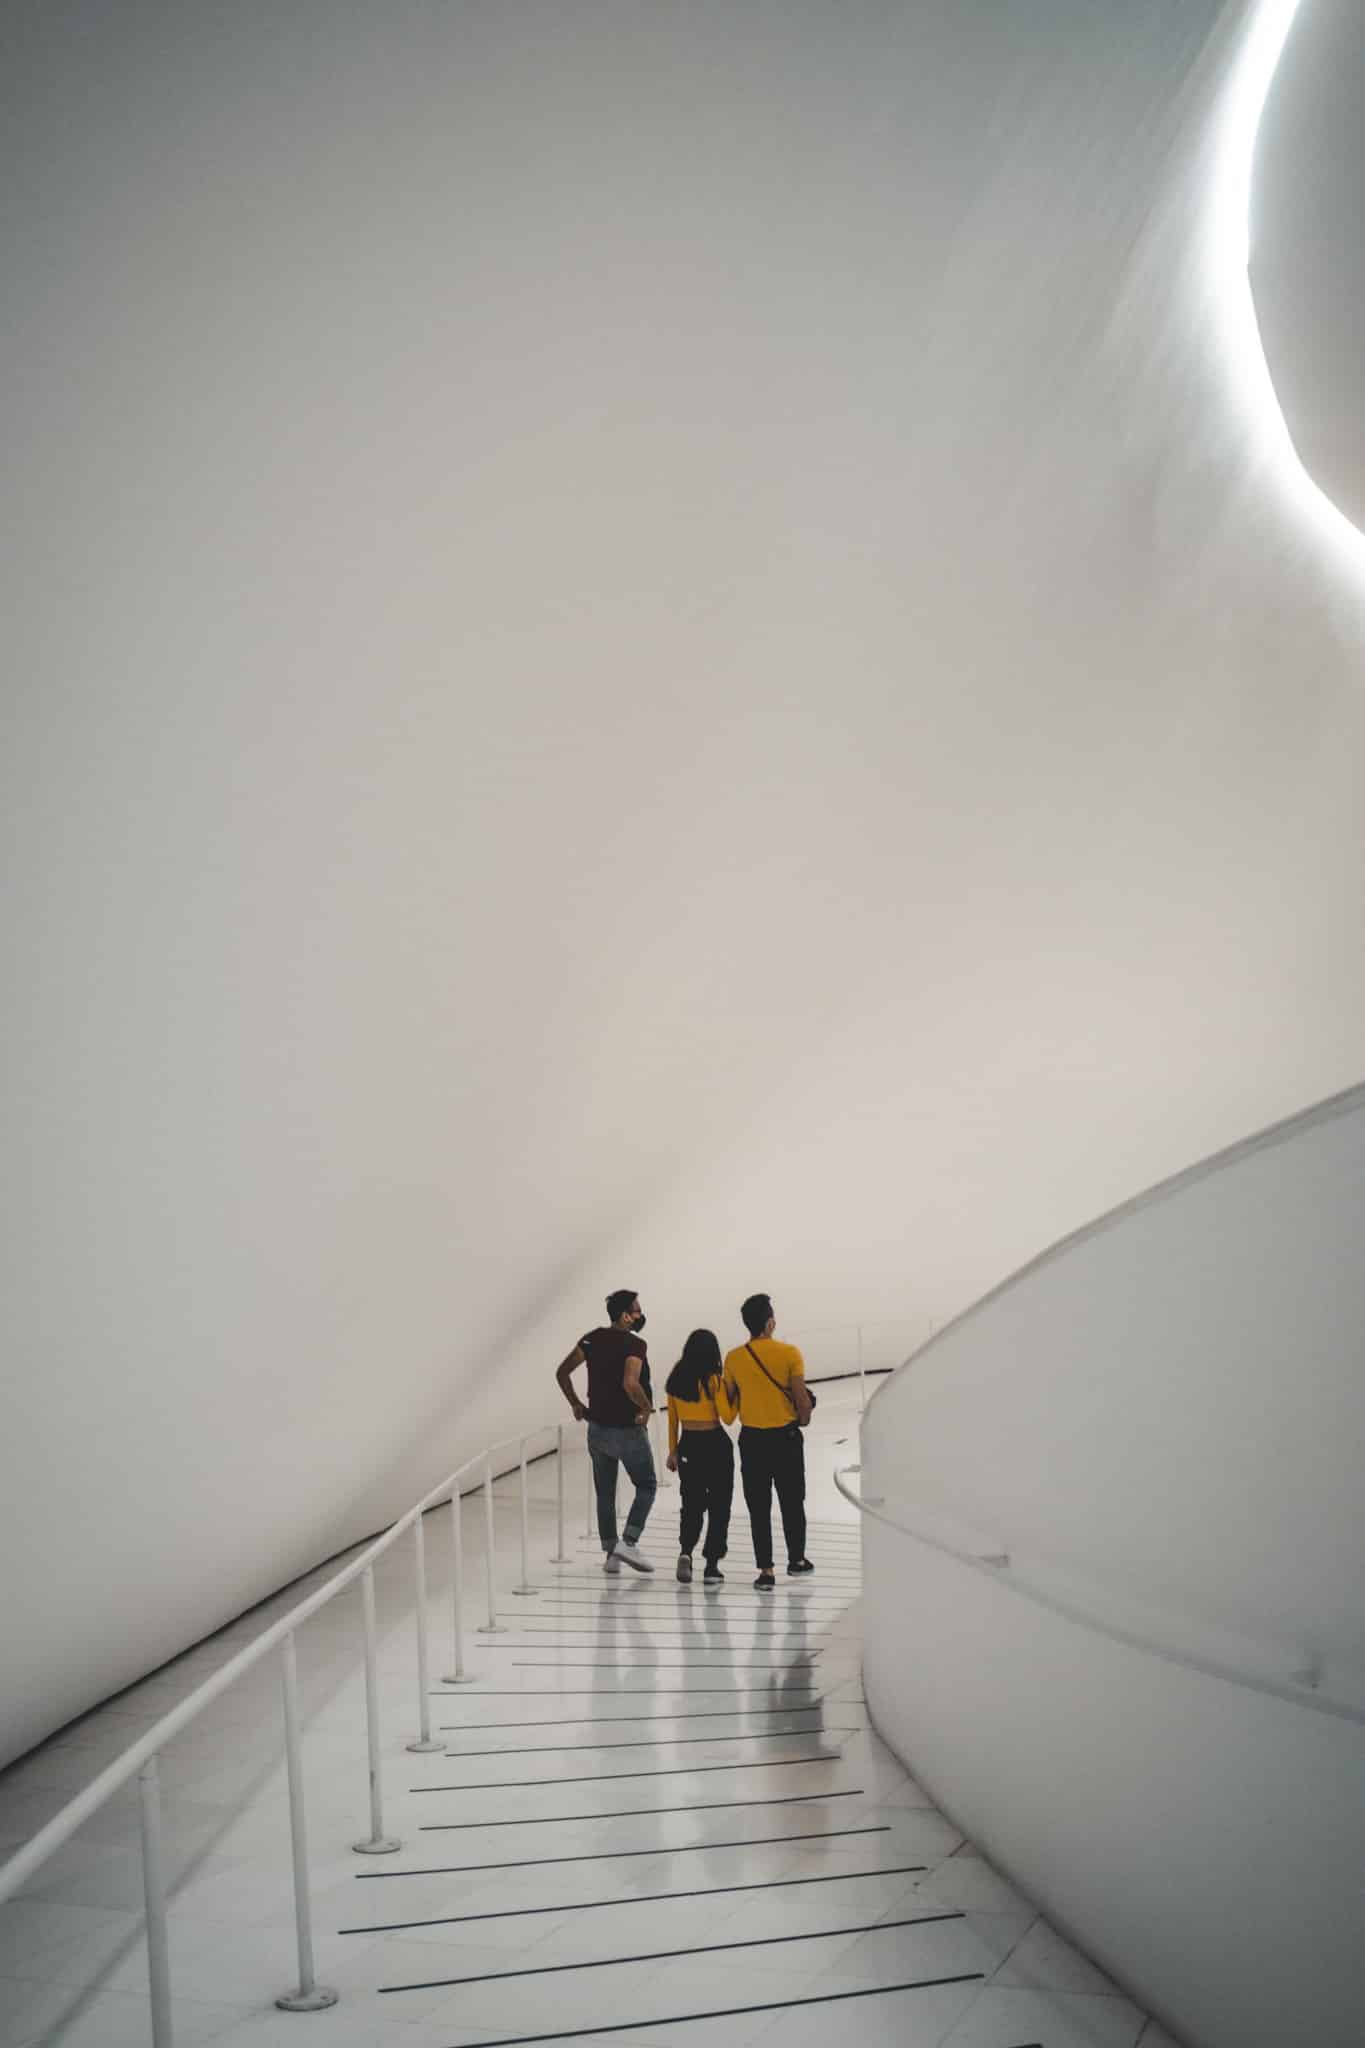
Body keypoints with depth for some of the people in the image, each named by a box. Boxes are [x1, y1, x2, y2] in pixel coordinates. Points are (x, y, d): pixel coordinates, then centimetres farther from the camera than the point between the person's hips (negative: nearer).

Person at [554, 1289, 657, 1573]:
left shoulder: (593, 1339, 2)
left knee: (605, 1493, 15)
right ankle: (629, 1542, 0)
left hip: (598, 1429, 6)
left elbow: (562, 1372, 3)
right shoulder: (634, 1345, -17)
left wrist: (575, 1404, 11)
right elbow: (630, 1384, -32)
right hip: (629, 1430, -6)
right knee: (647, 1486, 12)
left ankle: (610, 1554, 17)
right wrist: (647, 1407, -15)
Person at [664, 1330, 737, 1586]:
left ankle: (685, 1553, -5)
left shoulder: (676, 1379, 0)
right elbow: (727, 1417, -9)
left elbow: (672, 1418, 7)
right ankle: (711, 1567, 6)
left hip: (688, 1446, 4)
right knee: (719, 1506, 7)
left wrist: (673, 1450, 15)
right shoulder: (713, 1380, -13)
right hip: (715, 1445, -4)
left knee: (692, 1503, 17)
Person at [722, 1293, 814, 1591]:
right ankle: (796, 1560, 30)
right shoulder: (789, 1353, -12)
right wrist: (803, 1419, 7)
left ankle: (766, 1571, 8)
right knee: (792, 1501, 17)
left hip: (751, 1439, 1)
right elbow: (802, 1398, -12)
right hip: (786, 1437, -1)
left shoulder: (734, 1358, -5)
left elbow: (728, 1399, 0)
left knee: (759, 1508, 8)